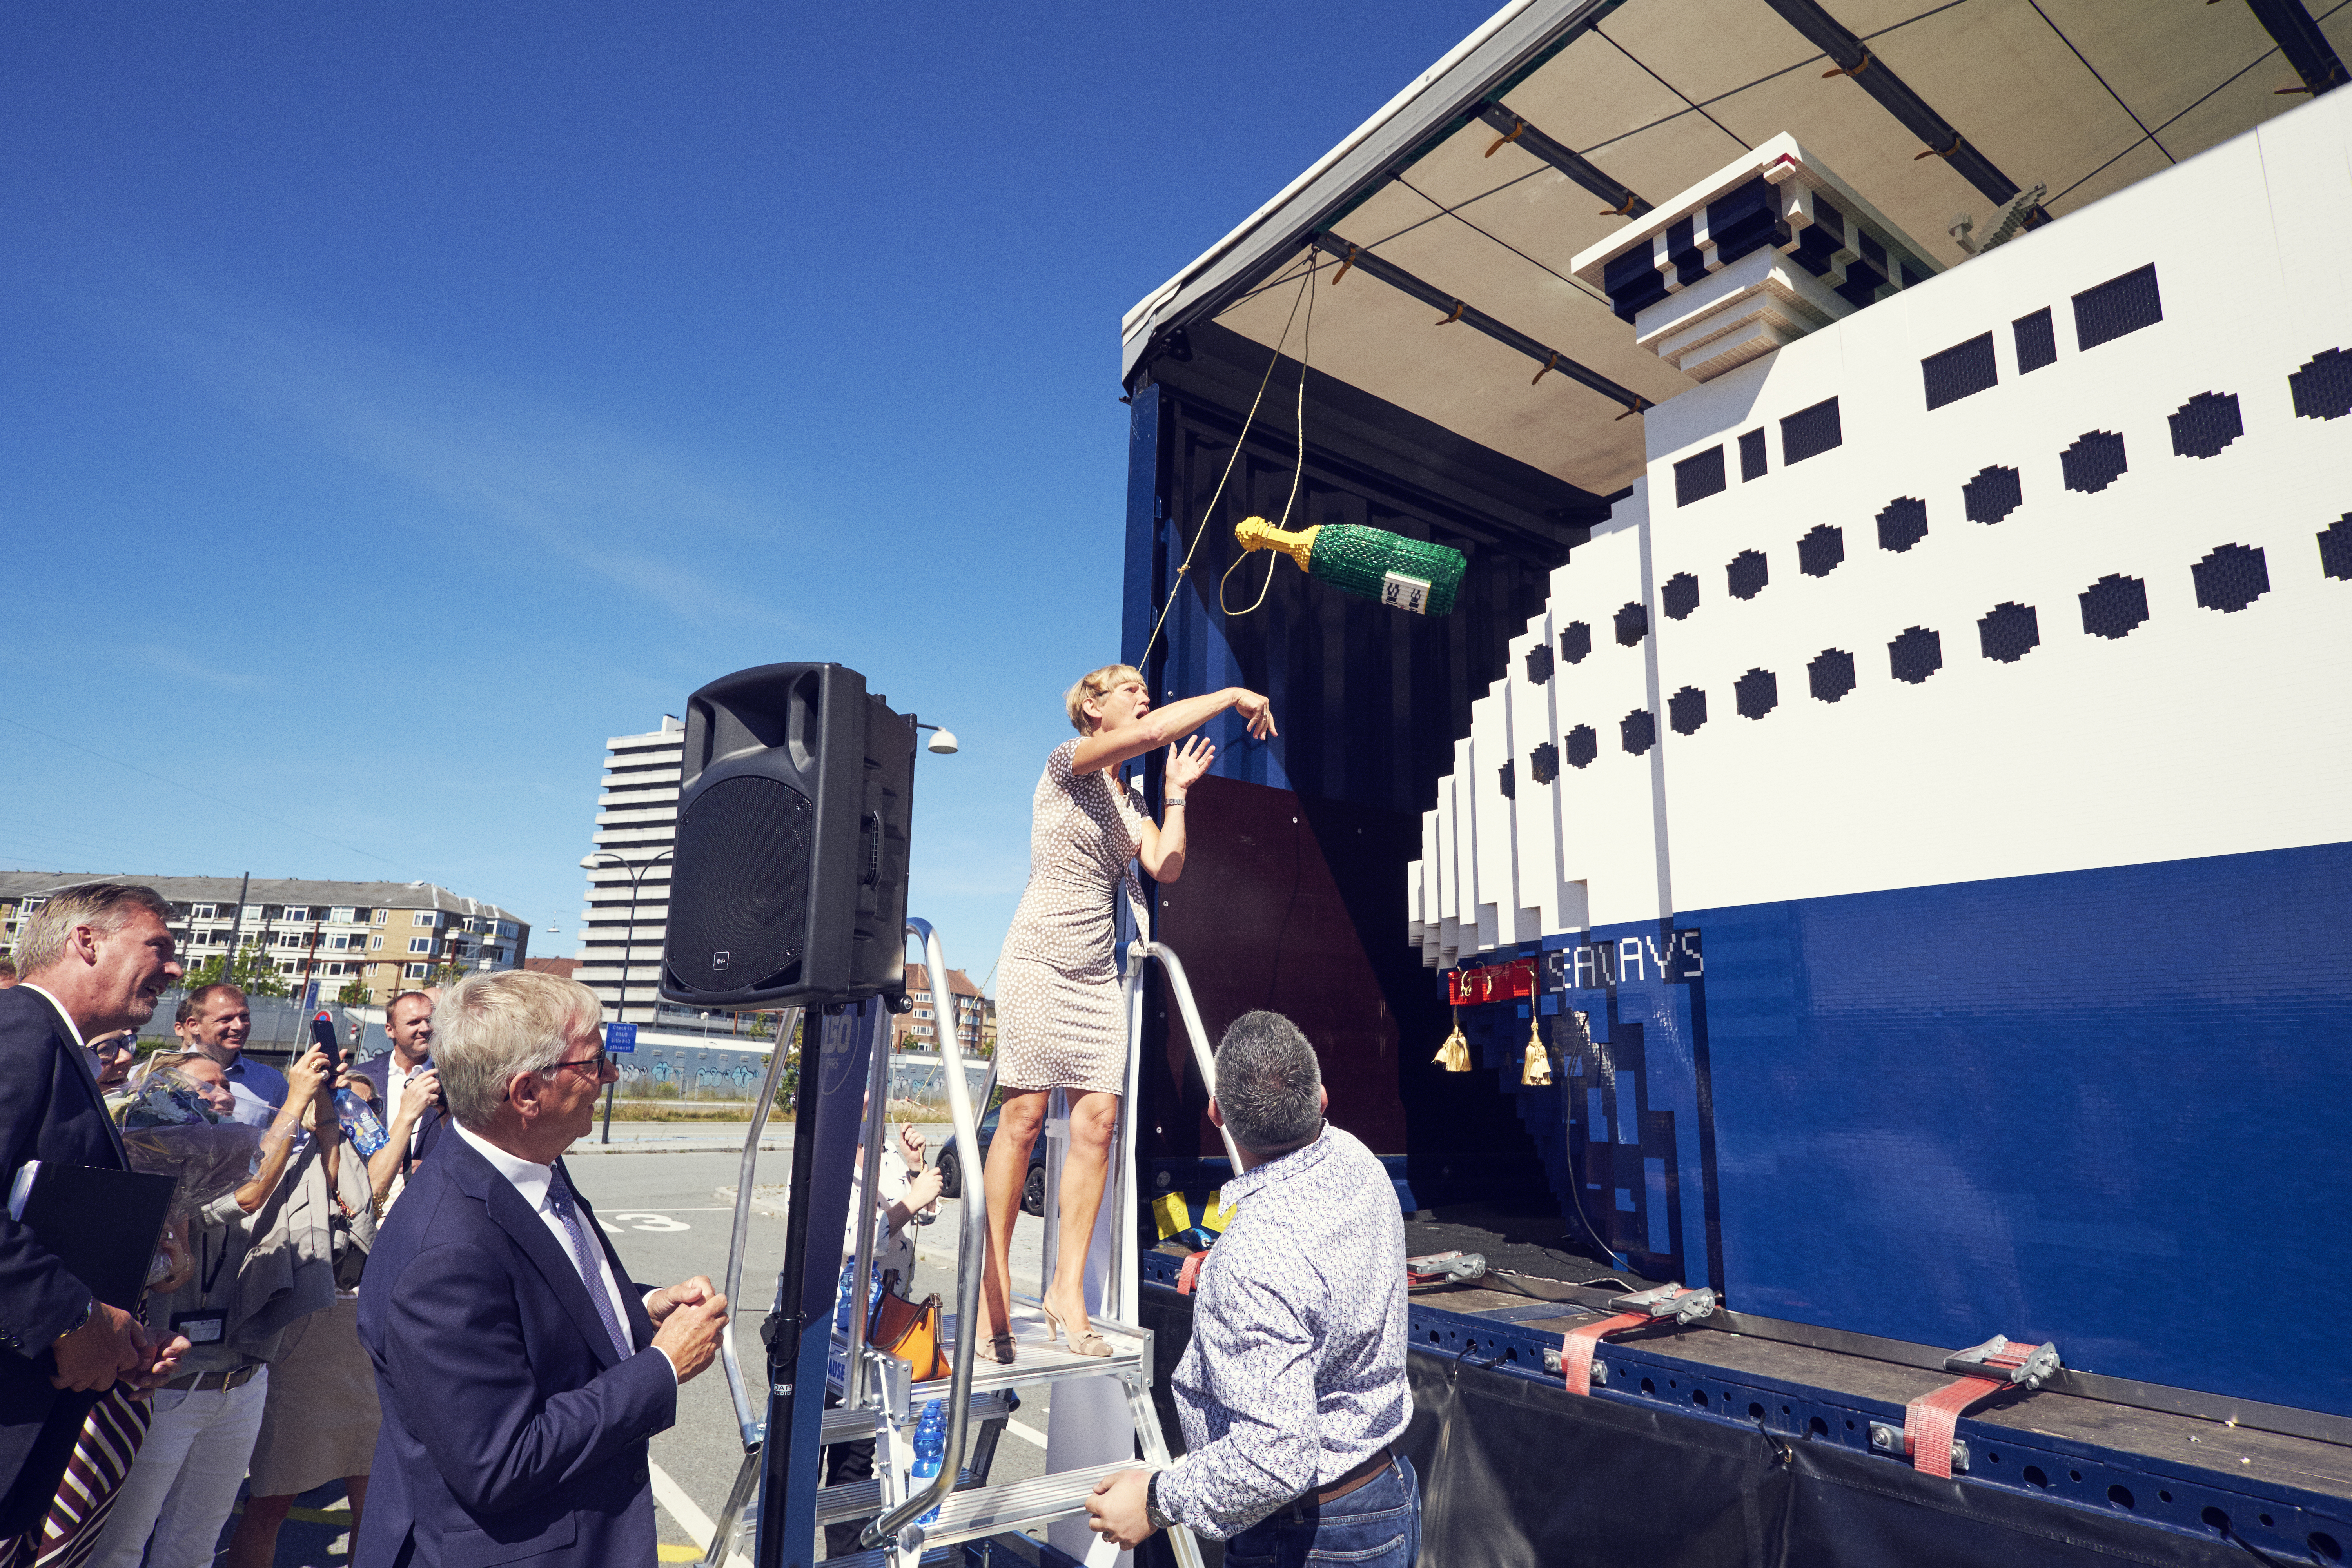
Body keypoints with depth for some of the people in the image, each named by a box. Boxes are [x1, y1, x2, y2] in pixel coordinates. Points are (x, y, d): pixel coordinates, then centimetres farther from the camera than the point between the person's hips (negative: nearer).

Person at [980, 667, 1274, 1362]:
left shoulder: (1130, 801, 19)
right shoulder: (1067, 762, -2)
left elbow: (1166, 868, 4)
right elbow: (1155, 731, -18)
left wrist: (1177, 790, 7)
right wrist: (1233, 695, -11)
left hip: (1098, 972, 6)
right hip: (1041, 960, -6)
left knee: (1098, 1120, -3)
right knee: (1023, 1116, -7)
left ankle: (1068, 1285, 5)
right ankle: (994, 1287, 2)